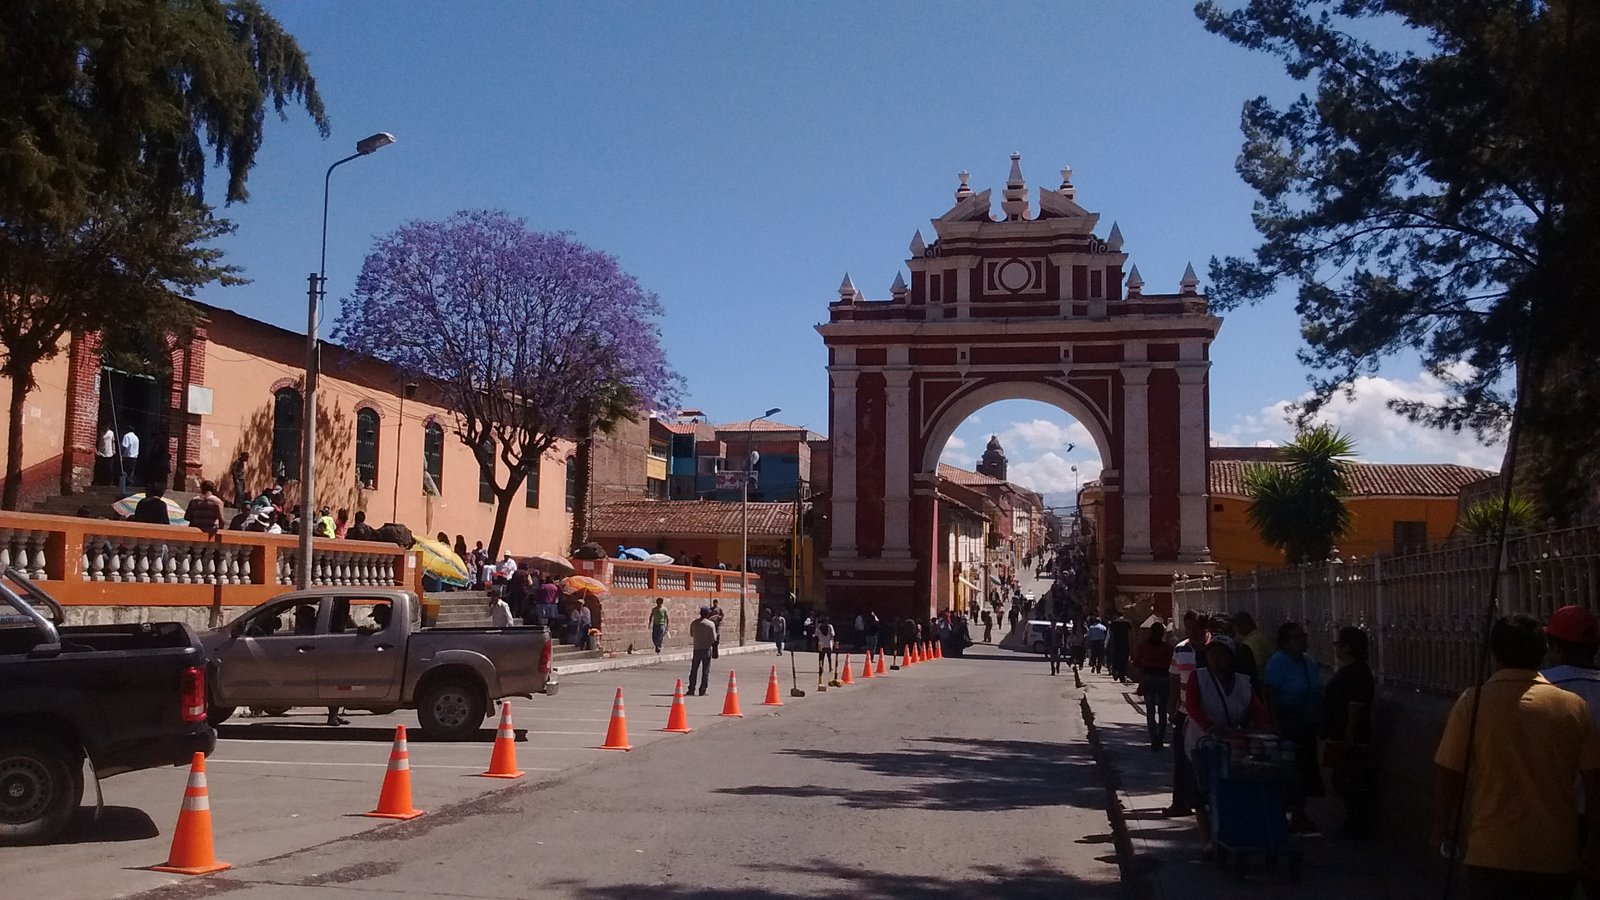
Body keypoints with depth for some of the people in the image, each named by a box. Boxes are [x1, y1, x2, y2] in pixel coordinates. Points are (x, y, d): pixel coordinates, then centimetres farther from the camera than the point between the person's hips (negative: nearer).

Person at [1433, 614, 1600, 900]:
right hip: (1557, 858, 3)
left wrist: (1442, 831, 9)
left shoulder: (1473, 702, -8)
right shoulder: (1573, 706, -3)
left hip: (1493, 856, -3)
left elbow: (1448, 778, -5)